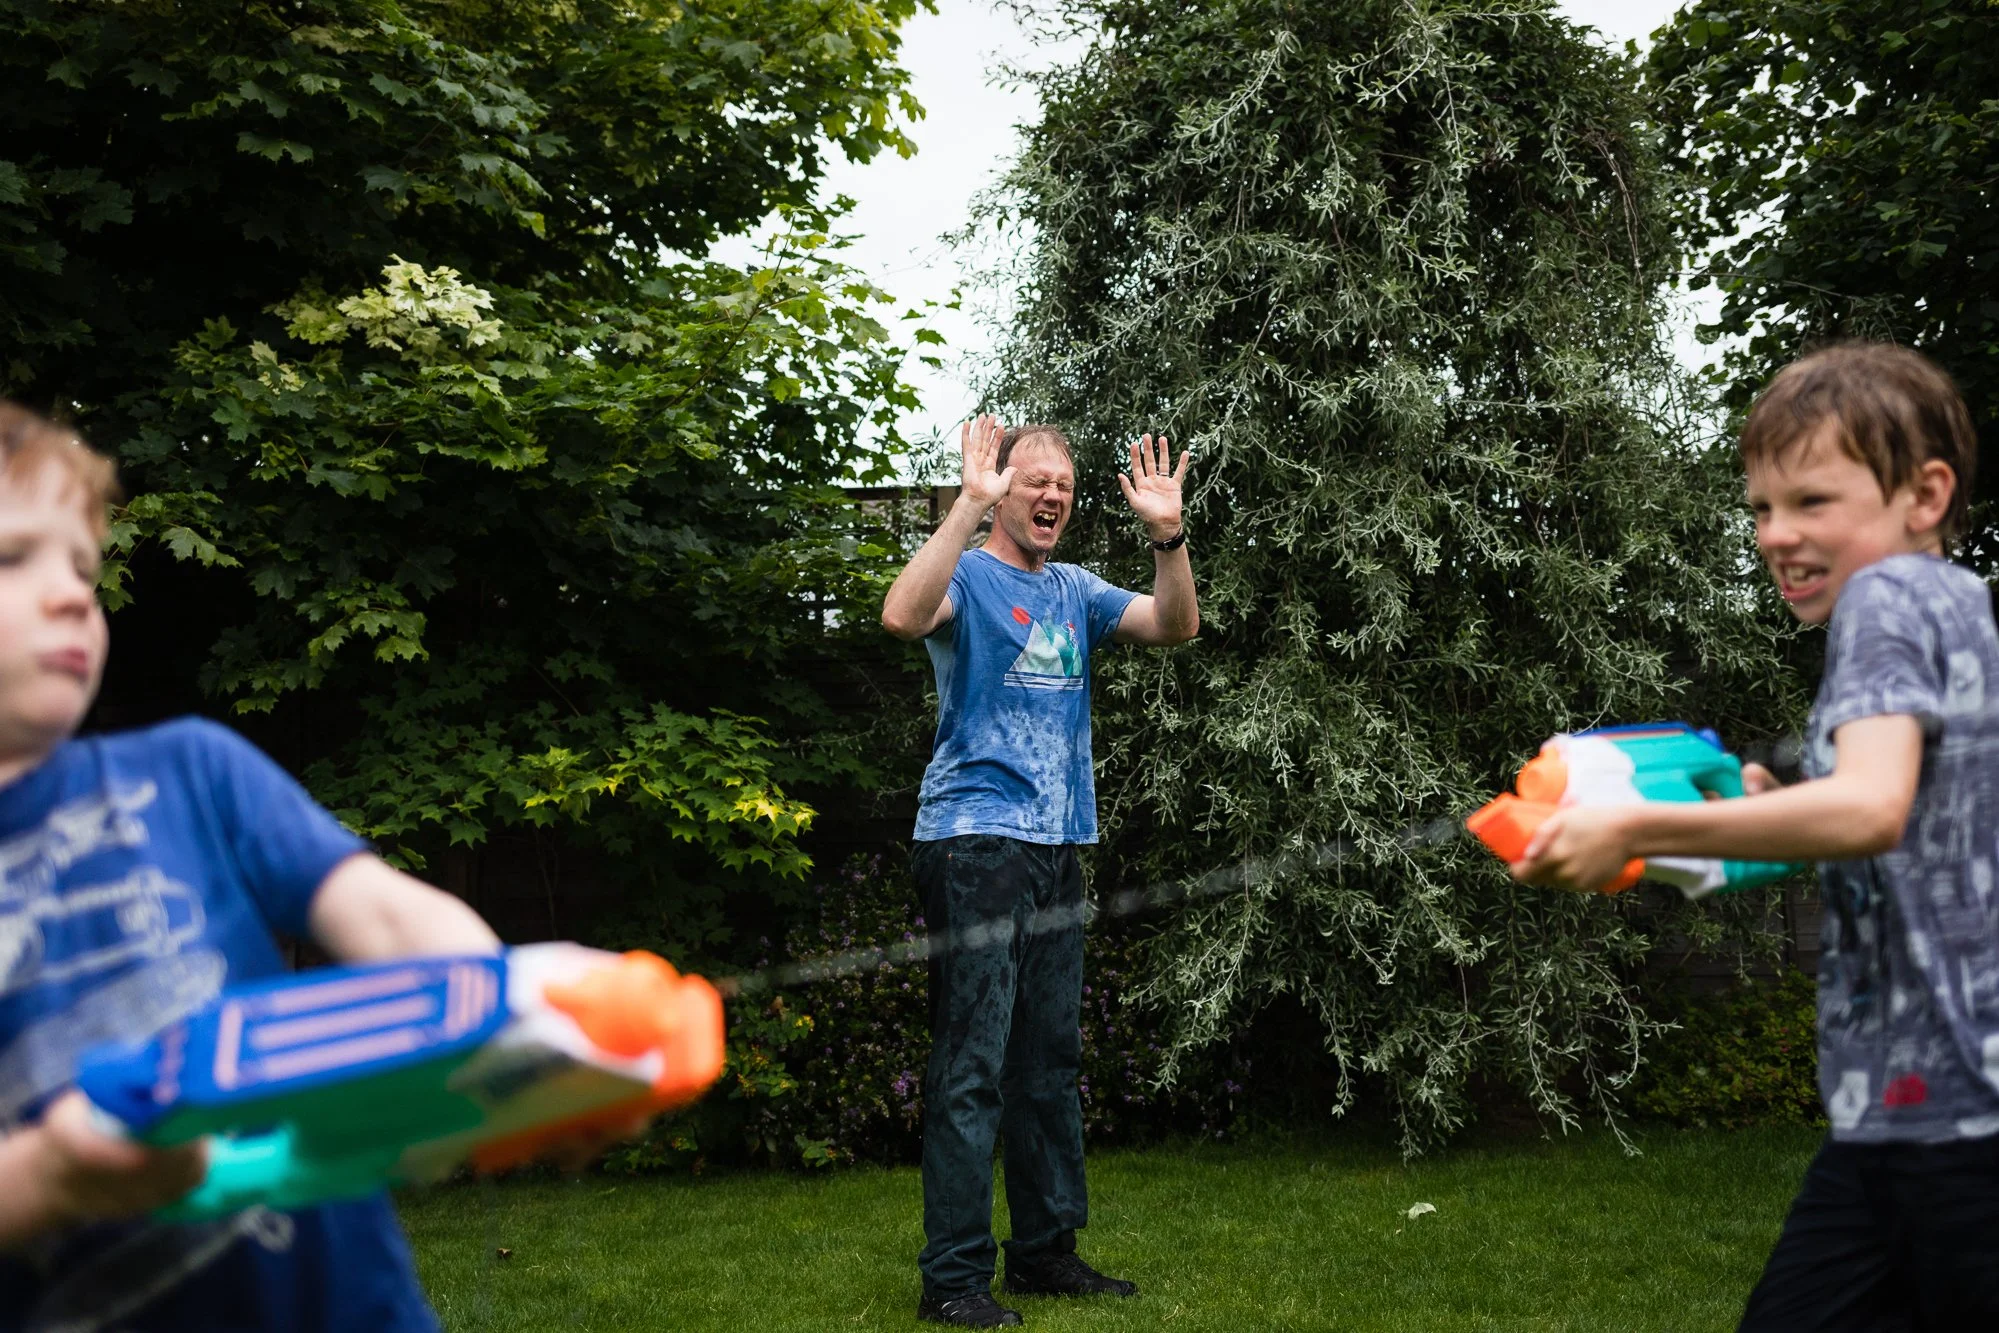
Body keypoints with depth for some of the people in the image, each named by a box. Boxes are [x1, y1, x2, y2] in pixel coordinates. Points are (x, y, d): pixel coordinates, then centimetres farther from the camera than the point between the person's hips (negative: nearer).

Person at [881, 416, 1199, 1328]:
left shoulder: (1075, 592, 17)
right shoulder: (967, 575, -2)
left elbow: (1175, 626, 7)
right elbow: (905, 616, -24)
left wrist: (1168, 533, -7)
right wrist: (969, 504, -28)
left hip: (1057, 845, 7)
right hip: (974, 840, -7)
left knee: (1052, 1061, 12)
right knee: (971, 1066, -8)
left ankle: (1045, 1249, 23)